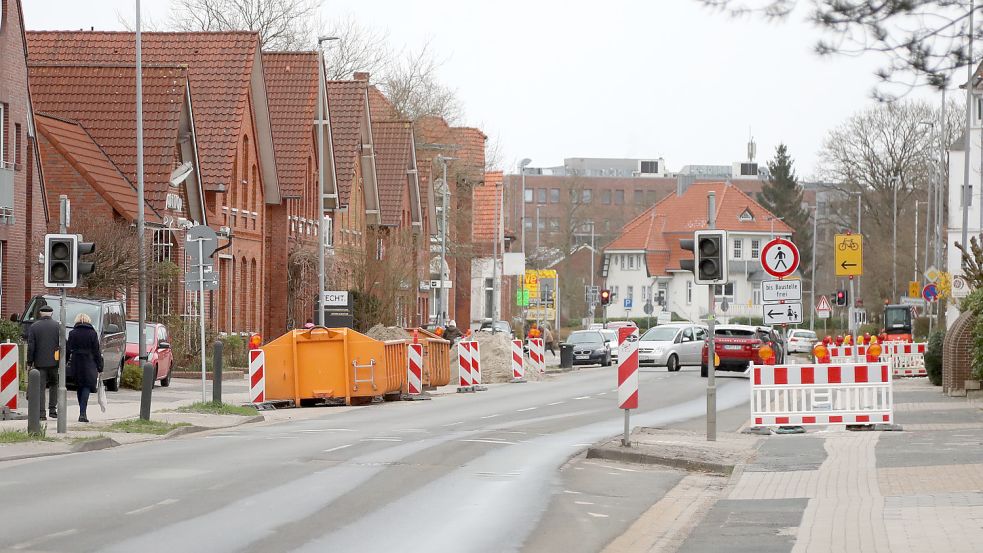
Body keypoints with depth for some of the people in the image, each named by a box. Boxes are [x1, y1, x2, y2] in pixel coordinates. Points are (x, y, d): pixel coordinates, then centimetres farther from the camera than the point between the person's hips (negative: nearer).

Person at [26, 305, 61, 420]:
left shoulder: (34, 327, 0)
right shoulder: (57, 326, -1)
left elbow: (31, 346, -2)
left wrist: (30, 362, 3)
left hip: (40, 363, 0)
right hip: (54, 362, 0)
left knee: (40, 387, 2)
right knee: (54, 385, 17)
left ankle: (42, 413, -4)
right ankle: (52, 409, 10)